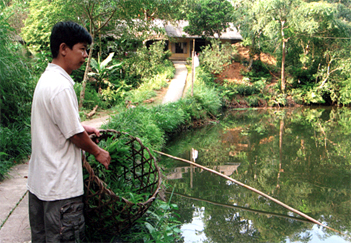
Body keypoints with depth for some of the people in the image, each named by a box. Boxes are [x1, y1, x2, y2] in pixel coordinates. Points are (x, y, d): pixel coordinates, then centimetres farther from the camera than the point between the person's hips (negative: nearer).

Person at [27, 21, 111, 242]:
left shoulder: (47, 78, 8)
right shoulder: (61, 87, -23)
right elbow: (74, 135, -17)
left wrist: (83, 127, 15)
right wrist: (98, 152, -2)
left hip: (39, 180, 10)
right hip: (60, 185, -10)